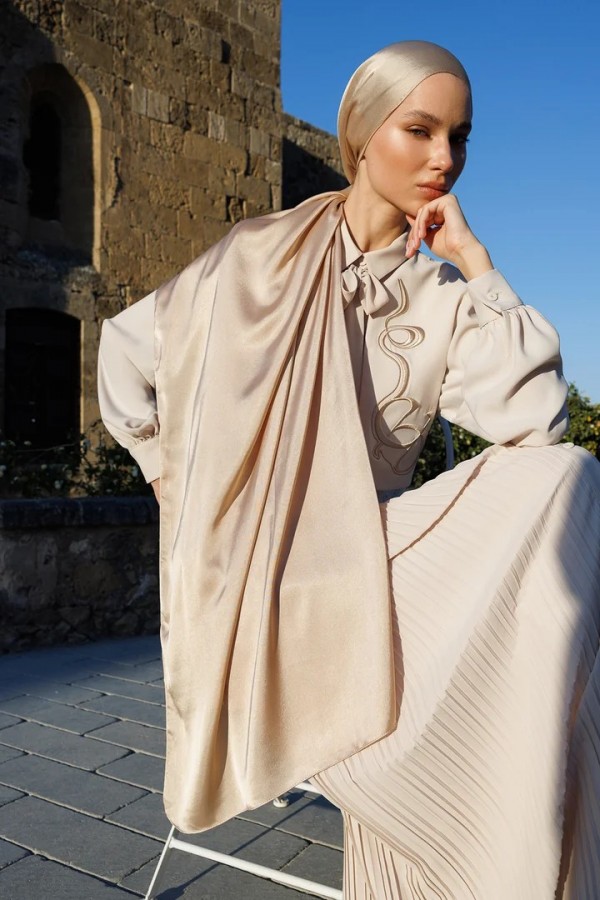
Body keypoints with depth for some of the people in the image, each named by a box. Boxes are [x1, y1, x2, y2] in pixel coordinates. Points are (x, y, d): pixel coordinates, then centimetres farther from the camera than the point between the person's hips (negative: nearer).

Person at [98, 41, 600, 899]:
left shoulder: (447, 300, 4)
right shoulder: (265, 256, 0)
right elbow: (127, 350, 10)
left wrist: (475, 262, -8)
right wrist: (180, 477, 6)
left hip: (370, 560, 3)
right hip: (258, 567, -3)